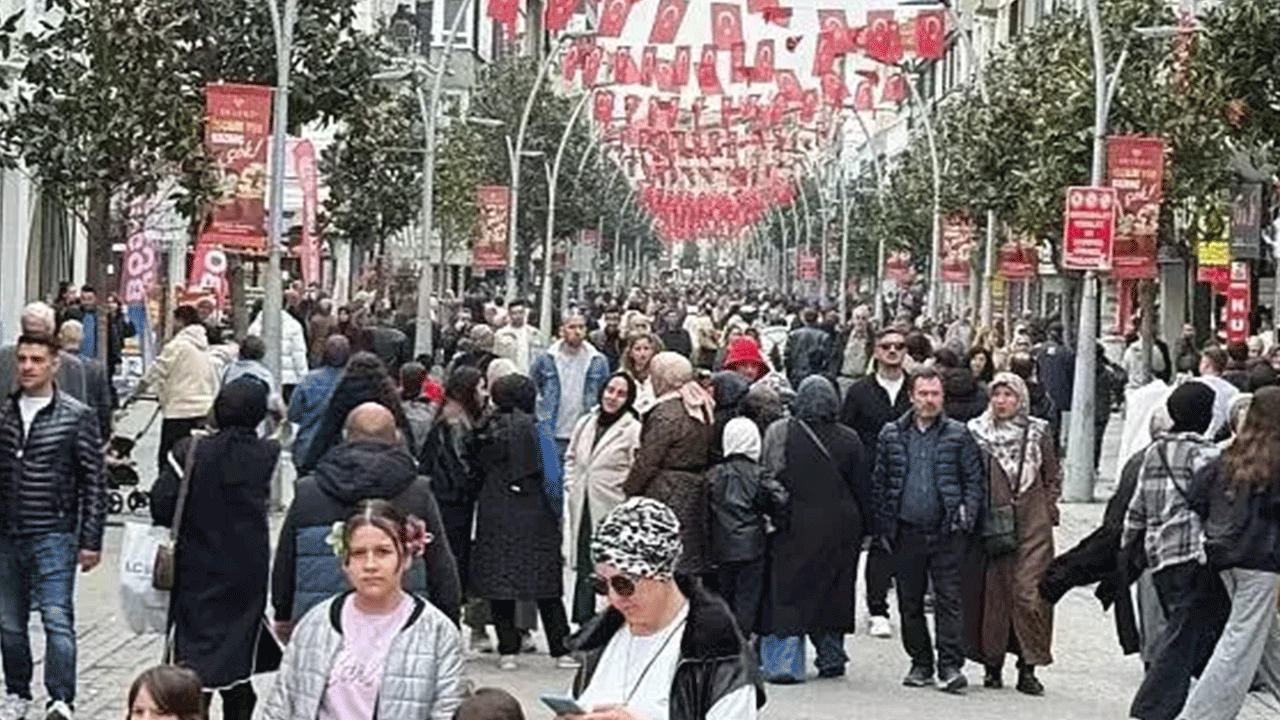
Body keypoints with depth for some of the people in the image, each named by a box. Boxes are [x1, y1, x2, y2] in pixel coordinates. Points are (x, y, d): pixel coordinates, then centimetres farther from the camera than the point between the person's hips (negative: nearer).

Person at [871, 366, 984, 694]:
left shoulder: (958, 435, 3)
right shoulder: (891, 435, 7)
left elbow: (975, 478, 4)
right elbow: (879, 482, 9)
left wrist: (968, 513, -9)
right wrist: (883, 526, 4)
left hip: (947, 532, -2)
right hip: (906, 532, 2)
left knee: (948, 599, -5)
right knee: (910, 602, 9)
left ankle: (950, 665, -3)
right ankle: (920, 663, 20)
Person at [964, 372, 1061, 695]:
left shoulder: (1038, 433, 6)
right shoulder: (976, 433, 4)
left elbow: (1054, 478, 16)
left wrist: (1047, 509, 7)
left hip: (1032, 526, 0)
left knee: (1029, 593, -7)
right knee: (992, 592, 1)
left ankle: (1028, 667, -1)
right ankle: (992, 664, 13)